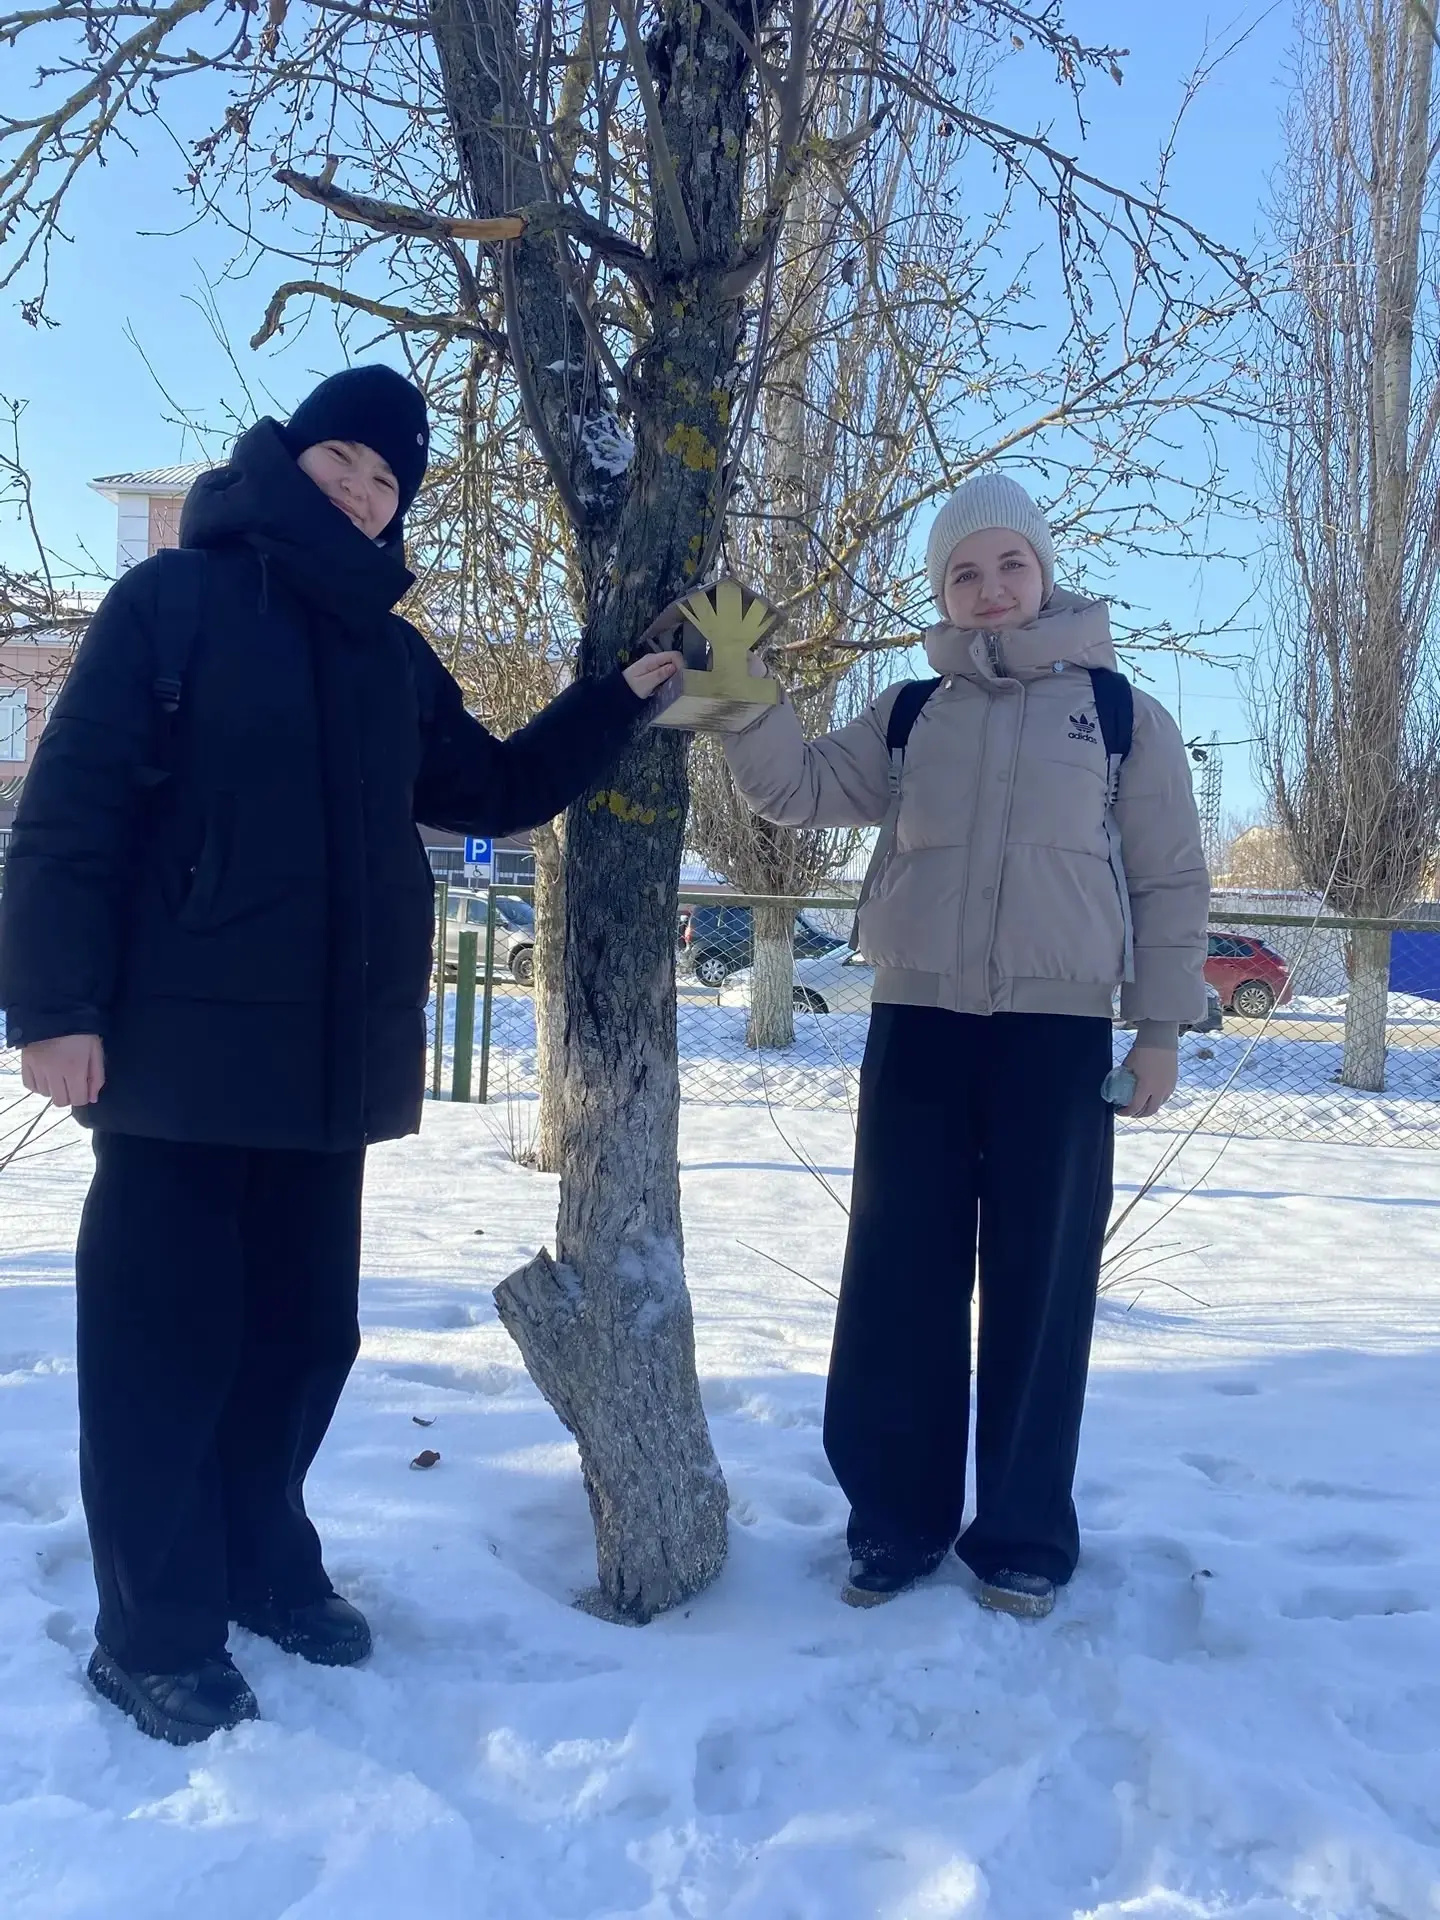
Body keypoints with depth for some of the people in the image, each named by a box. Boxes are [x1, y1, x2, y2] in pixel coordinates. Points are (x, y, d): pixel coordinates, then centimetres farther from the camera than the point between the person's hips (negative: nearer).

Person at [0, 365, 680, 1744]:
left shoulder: (391, 656, 15)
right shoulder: (174, 599, -1)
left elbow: (499, 791, 23)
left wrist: (623, 697, 15)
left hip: (333, 1052, 6)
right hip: (179, 1039, -5)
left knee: (303, 1324, 13)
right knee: (167, 1331, 1)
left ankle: (261, 1562, 31)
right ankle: (154, 1631, 15)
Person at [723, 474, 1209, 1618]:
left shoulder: (1124, 715, 5)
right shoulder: (910, 717, 12)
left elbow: (1171, 883, 5)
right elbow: (799, 791, 5)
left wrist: (1161, 1027, -1)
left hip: (1059, 1035, -2)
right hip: (918, 1027, 2)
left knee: (1039, 1289, 4)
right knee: (899, 1285, 5)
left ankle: (1025, 1539, 19)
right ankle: (898, 1522, 20)